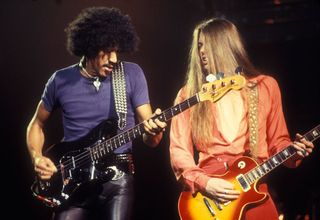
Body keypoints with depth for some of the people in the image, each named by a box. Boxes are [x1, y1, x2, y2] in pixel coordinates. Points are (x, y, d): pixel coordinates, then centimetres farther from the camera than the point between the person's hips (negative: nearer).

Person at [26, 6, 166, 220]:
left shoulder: (132, 74, -1)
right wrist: (37, 157, -1)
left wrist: (154, 130, -25)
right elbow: (37, 124, 16)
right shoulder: (61, 80, 2)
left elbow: (150, 140, -2)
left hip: (117, 175, -1)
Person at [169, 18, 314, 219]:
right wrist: (203, 183, -14)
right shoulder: (189, 94, 5)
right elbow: (179, 150, 0)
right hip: (206, 198, 0)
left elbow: (277, 141, 13)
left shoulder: (265, 86, 7)